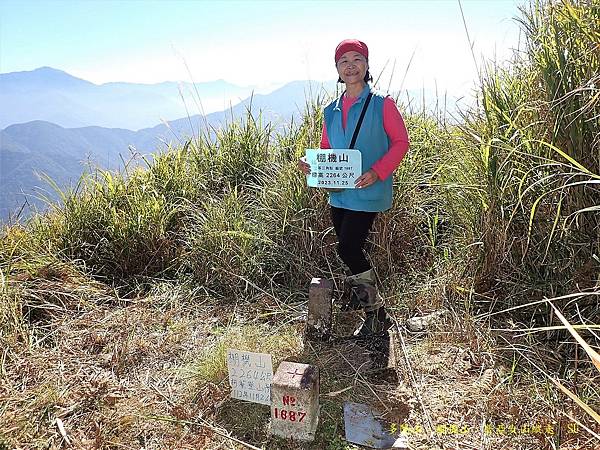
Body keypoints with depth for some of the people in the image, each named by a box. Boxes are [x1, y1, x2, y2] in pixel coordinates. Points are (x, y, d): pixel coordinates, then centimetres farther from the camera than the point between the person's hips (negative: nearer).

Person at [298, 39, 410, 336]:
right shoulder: (331, 111, 12)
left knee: (349, 250, -11)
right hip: (338, 194, 6)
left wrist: (377, 172, -19)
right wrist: (310, 164, -6)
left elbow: (401, 142, -4)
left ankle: (377, 314, 7)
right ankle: (359, 297, 36)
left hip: (367, 193, -6)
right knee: (348, 251, 14)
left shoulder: (382, 104, -3)